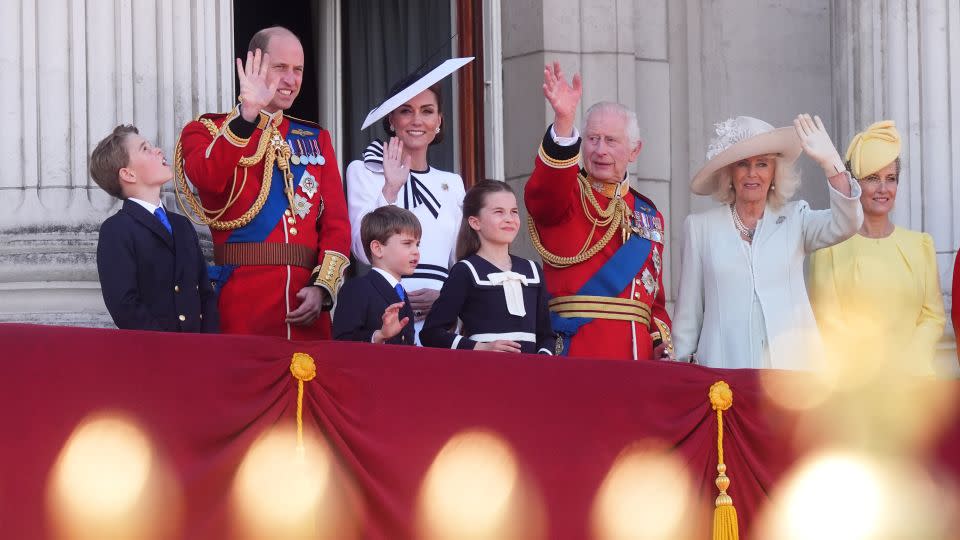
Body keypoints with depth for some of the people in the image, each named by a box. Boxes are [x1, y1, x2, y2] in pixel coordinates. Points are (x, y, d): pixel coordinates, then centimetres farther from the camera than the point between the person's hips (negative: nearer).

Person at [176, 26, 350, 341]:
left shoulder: (316, 139, 18)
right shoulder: (208, 131, 5)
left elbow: (336, 221, 9)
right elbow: (208, 180, -18)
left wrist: (324, 287, -6)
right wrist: (247, 114, -27)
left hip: (306, 304, 4)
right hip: (241, 300, -4)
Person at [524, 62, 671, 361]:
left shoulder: (649, 215, 20)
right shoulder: (565, 195, 3)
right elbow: (545, 190, -23)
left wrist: (662, 342, 5)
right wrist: (563, 121, -38)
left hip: (639, 353, 5)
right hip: (577, 352, -5)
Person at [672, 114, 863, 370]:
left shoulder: (795, 219, 10)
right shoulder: (700, 227, 10)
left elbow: (846, 224, -9)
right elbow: (689, 310, 13)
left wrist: (830, 162, -20)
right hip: (724, 366, 0)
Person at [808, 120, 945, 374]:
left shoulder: (920, 245, 13)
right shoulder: (830, 246, 2)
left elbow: (933, 316, 8)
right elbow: (827, 324, -2)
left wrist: (907, 367, -7)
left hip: (910, 379, 2)